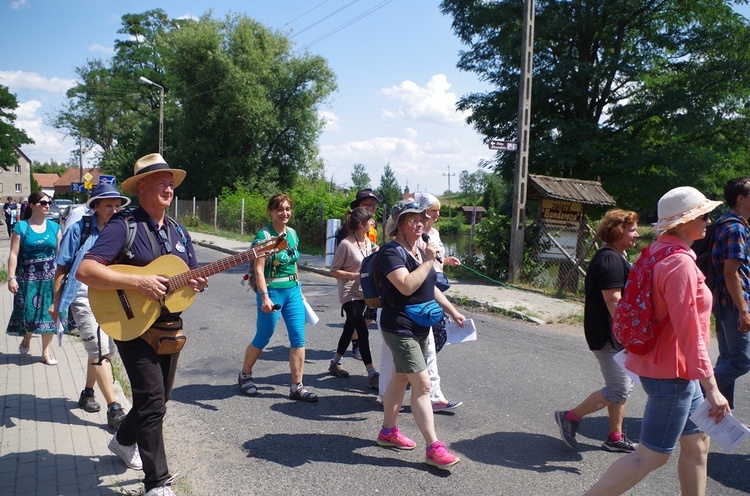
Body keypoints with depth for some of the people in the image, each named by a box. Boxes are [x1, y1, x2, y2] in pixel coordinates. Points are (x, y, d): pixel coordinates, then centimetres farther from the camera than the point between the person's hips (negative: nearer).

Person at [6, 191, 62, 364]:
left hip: (50, 277, 2)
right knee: (28, 311, 2)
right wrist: (11, 278, -12)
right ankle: (27, 339, 35)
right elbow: (14, 254, -6)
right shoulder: (21, 227, -2)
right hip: (28, 277, -2)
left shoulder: (54, 227, 7)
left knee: (48, 313, 3)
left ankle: (46, 352, 14)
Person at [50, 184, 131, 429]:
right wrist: (56, 302, -5)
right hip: (84, 297, -5)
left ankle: (87, 393, 38)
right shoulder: (78, 230, -5)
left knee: (98, 350, 17)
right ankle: (114, 410, -9)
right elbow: (62, 268, -2)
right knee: (99, 351, -11)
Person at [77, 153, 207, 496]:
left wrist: (197, 284, -9)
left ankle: (124, 441, 47)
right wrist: (137, 282, -27)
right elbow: (85, 270, -22)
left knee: (159, 398, 19)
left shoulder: (179, 232, 10)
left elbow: (191, 276, 15)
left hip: (170, 328, 7)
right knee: (152, 401, -9)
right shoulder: (124, 226, -12)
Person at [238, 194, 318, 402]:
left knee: (298, 338, 1)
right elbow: (259, 269, -16)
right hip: (272, 292, -6)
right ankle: (245, 375, 32)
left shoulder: (292, 233, 8)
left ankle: (297, 387, 8)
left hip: (293, 291, 6)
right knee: (262, 338, 8)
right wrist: (265, 297, -24)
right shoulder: (264, 235, -12)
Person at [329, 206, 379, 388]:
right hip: (349, 294, -8)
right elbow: (334, 270, -11)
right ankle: (372, 375, -9)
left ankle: (335, 363, 35)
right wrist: (354, 275, -21)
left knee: (350, 328, 17)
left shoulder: (367, 242, 7)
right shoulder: (346, 244, -16)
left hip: (362, 293, 8)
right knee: (363, 331, -12)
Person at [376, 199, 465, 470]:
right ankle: (433, 448, -4)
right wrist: (428, 261, -25)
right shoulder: (392, 252, -17)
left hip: (419, 326, 9)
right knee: (422, 384, -10)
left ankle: (388, 431, 31)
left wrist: (452, 311, 17)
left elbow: (431, 286, 20)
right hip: (399, 327, -9)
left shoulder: (419, 250, 12)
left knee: (401, 378, 17)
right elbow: (407, 286, -31)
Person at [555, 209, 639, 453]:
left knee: (622, 386, 15)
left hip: (615, 335, 11)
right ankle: (570, 417, 6)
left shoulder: (614, 257, 16)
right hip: (609, 336, -11)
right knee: (618, 389, -6)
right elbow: (613, 299, -26)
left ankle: (615, 437, 25)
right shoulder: (610, 260, -19)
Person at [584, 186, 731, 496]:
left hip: (676, 368, 10)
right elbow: (688, 330, -26)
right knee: (653, 454, -1)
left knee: (697, 442, 18)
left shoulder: (660, 252, 9)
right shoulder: (680, 262, -21)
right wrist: (711, 386, -24)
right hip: (671, 372, -10)